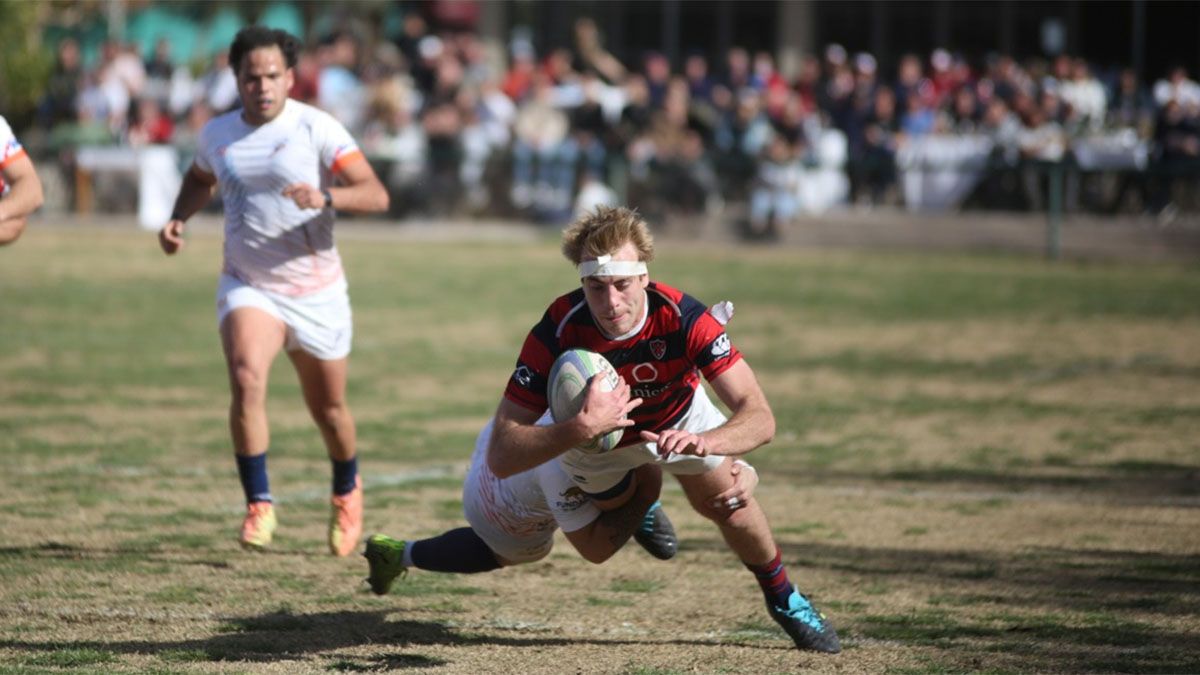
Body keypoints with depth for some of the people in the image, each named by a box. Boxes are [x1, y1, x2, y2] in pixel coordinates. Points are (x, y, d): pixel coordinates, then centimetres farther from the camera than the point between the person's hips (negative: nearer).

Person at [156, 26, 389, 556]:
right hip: (247, 287, 2)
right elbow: (199, 179, 26)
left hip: (315, 289, -1)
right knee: (246, 379, -26)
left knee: (328, 408, 12)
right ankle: (258, 505, -18)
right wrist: (179, 219, 8)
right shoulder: (217, 134, 3)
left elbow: (375, 195, -17)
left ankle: (346, 491, 42)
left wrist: (326, 198, -35)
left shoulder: (315, 128, -11)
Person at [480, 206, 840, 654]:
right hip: (588, 427, 0)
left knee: (727, 506, -7)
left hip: (677, 418, 0)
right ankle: (640, 503, 54)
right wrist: (582, 428, -58)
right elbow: (501, 458, -43)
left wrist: (703, 441, -65)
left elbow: (759, 417, -44)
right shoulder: (558, 332, -42)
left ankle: (783, 598, 24)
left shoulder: (683, 318, -40)